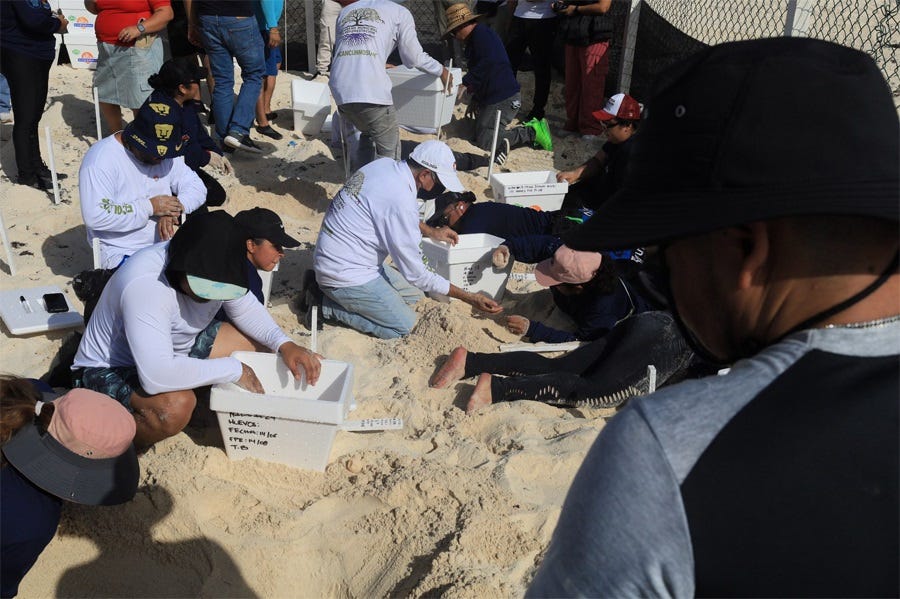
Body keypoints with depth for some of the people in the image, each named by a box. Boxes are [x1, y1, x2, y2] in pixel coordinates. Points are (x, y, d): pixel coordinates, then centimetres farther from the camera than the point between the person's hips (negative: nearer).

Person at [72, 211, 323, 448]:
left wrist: (284, 344, -16)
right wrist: (234, 369, -34)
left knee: (260, 339, -1)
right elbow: (157, 376, -45)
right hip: (107, 371, -8)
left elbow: (246, 308, 2)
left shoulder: (209, 268, -16)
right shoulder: (145, 284, -38)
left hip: (174, 351, 8)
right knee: (176, 406, -38)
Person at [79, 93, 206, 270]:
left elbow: (196, 187, 5)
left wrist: (173, 209, -15)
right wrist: (149, 207, -19)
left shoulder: (166, 152, 7)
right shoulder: (101, 159, -14)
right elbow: (94, 216, -21)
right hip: (122, 254, -7)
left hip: (163, 243, 7)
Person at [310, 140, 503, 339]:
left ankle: (328, 287, 13)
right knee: (404, 325, -5)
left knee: (413, 294, 16)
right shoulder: (401, 202, -28)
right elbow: (416, 274, -20)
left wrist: (430, 231, 19)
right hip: (346, 274, -9)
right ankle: (325, 303, -1)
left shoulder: (384, 164, -2)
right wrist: (469, 298, -15)